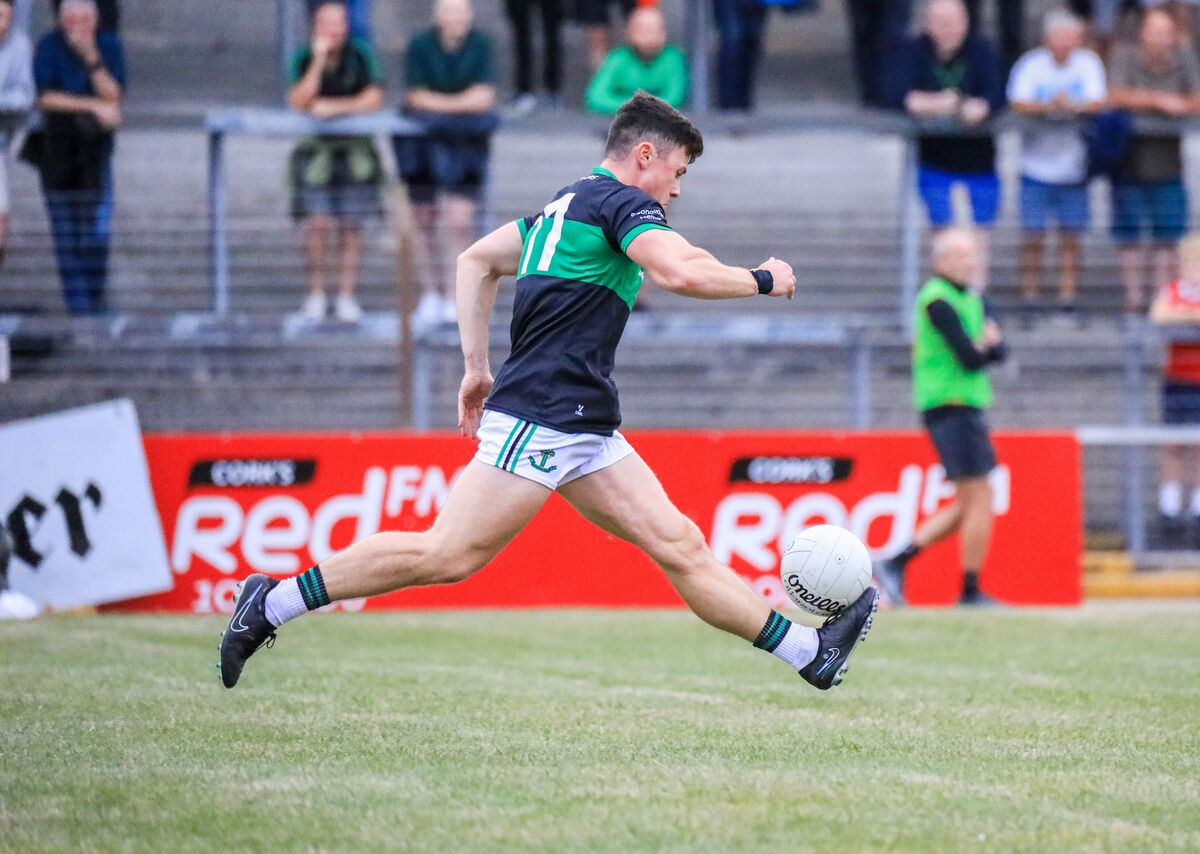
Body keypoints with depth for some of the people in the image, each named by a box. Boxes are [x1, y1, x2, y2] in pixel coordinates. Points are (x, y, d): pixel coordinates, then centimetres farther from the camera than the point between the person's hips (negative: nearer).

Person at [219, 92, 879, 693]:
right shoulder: (622, 200, -6)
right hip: (541, 414, -11)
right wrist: (761, 279, -7)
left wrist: (476, 364, 27)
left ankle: (811, 653, 2)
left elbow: (476, 261, 29)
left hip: (583, 431, 11)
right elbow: (680, 271, -23)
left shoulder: (569, 204, 22)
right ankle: (272, 604, -5)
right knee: (448, 555, -12)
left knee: (679, 545, 5)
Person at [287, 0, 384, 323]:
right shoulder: (304, 58, -3)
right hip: (316, 145, -1)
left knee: (351, 227, -2)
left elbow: (374, 99, -10)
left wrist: (335, 107, -19)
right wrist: (318, 61, -23)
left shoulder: (360, 56, -3)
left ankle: (346, 297, 3)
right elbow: (298, 102, -15)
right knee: (318, 224, -12)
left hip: (354, 147, 1)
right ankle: (316, 295, -2)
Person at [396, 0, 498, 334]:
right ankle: (429, 297, 19)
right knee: (424, 219, 5)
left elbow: (485, 97, -10)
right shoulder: (420, 45, -6)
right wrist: (462, 102, -14)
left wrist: (437, 103, -14)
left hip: (465, 143, 0)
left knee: (460, 220, -11)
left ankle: (453, 303, -6)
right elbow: (416, 97, -10)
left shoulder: (480, 44, -4)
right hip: (423, 140, 1)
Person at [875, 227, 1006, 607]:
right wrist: (986, 344, 2)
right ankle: (970, 591, -3)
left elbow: (998, 349, 9)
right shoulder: (938, 301, -13)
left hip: (967, 408, 10)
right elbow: (970, 359, -19)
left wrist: (987, 343, -12)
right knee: (979, 501, -8)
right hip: (952, 408, -10)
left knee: (968, 506, 11)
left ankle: (896, 563, 11)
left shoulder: (970, 300, 17)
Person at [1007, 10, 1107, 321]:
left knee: (1070, 236, 3)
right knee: (1033, 236, -4)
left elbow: (1097, 102, -10)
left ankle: (1067, 297, 9)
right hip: (1037, 165, -2)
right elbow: (1018, 103, -14)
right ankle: (1028, 299, 3)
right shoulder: (1031, 65, -3)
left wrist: (1073, 105, -31)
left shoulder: (1088, 64, 1)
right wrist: (1048, 106, -32)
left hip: (1073, 166, 2)